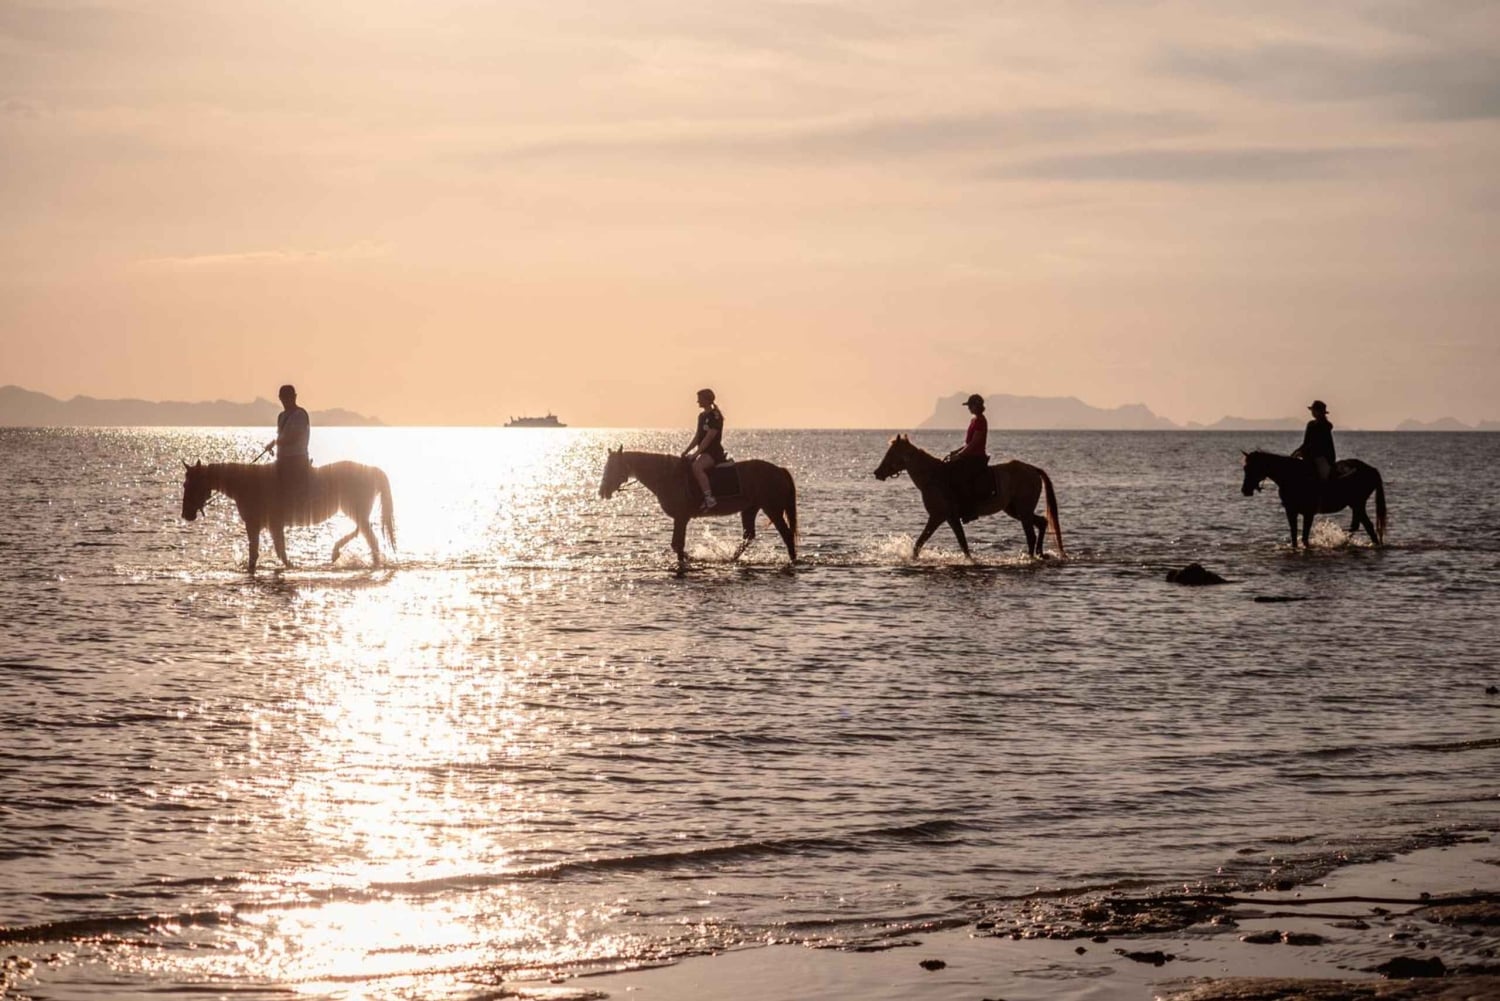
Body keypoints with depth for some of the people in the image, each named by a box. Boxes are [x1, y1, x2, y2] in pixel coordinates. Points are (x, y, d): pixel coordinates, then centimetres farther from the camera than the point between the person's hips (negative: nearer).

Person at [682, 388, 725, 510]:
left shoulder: (715, 416, -12)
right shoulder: (702, 416, 16)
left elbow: (709, 437, -18)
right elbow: (697, 437, 19)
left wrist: (696, 454, -21)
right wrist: (686, 451, 8)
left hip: (714, 452, -10)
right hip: (703, 452, 10)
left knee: (696, 466, -35)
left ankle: (710, 499, -38)